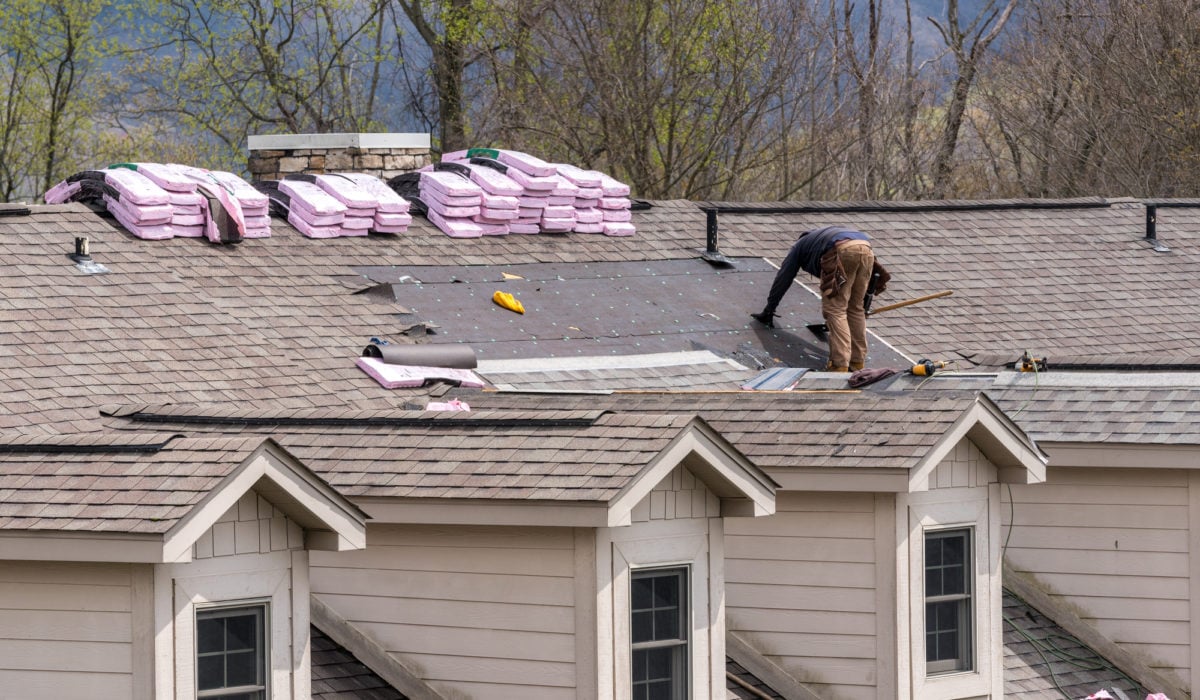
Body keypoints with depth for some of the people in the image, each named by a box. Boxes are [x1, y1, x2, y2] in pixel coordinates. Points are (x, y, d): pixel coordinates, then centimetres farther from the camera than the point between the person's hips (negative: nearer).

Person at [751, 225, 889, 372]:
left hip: (842, 251, -6)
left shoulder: (799, 246, 33)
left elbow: (783, 279, 34)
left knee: (835, 309, -1)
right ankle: (857, 363, 16)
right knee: (856, 308, 16)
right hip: (866, 250, 6)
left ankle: (840, 365, -10)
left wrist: (768, 311, 40)